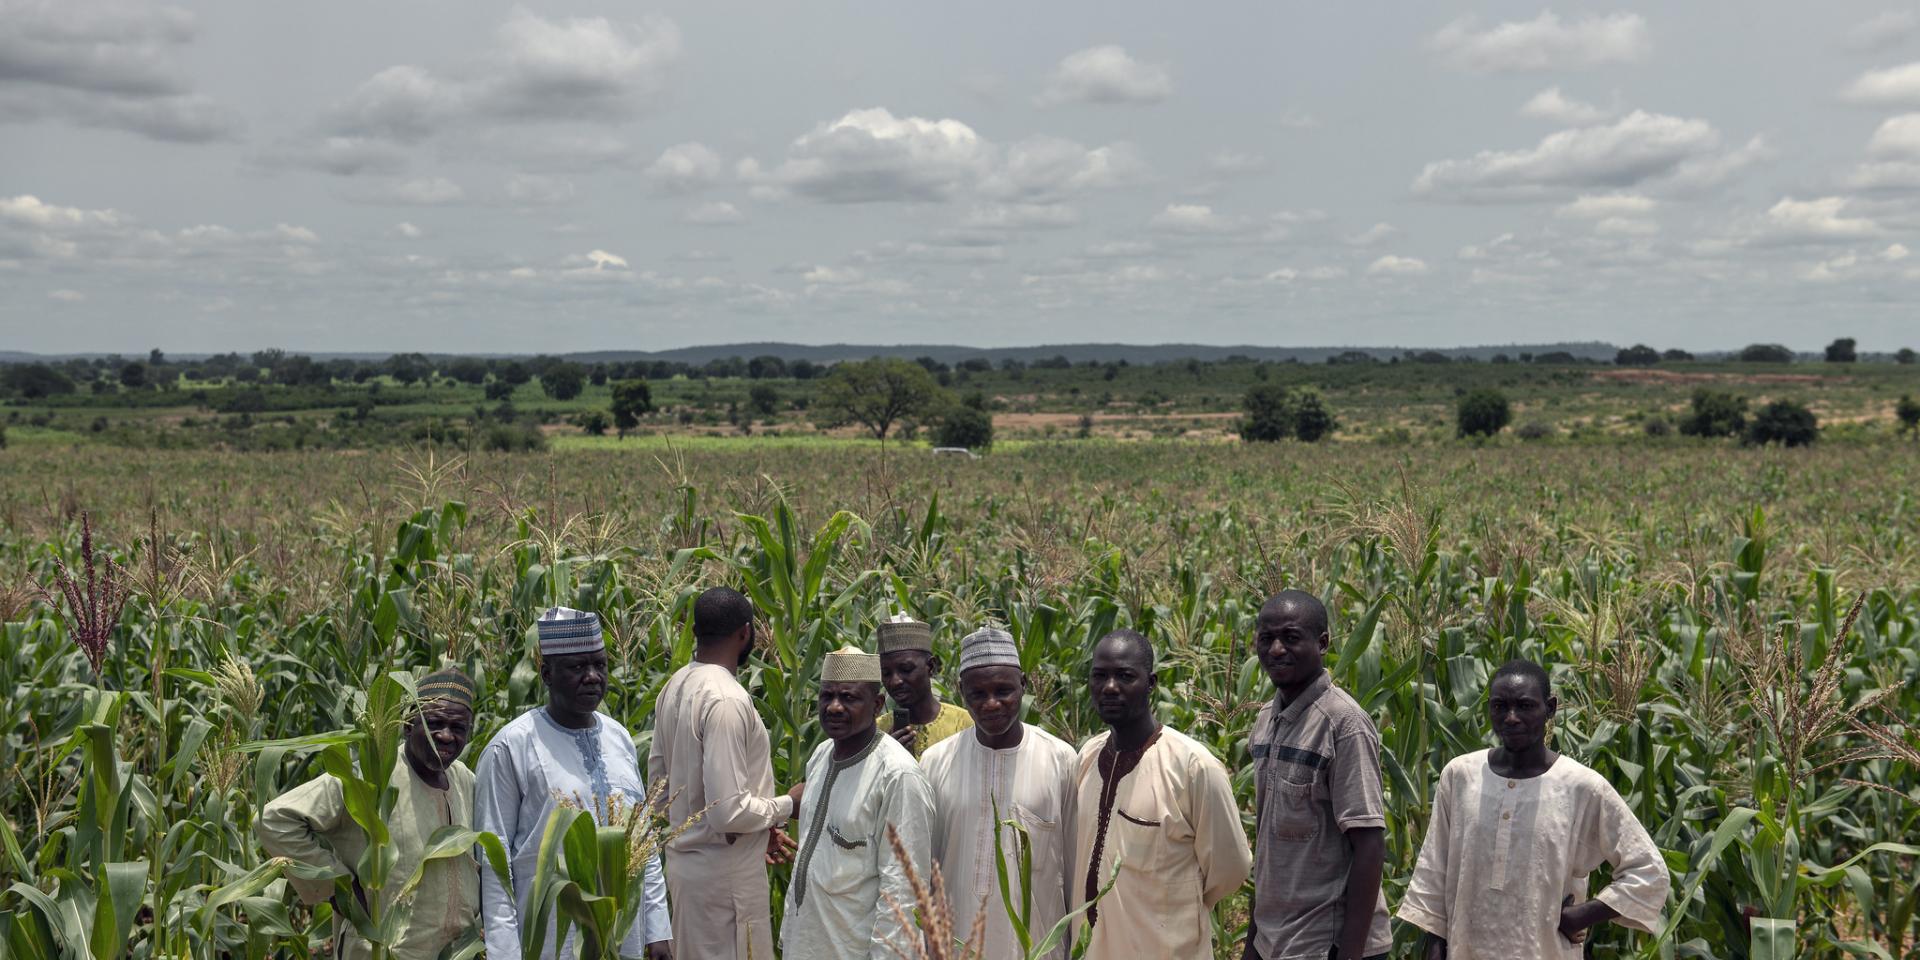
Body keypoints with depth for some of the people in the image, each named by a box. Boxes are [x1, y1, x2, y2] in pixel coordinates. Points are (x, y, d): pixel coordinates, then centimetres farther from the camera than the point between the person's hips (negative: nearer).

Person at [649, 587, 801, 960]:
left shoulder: (674, 687, 4)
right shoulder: (727, 699, -22)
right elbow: (729, 811, -26)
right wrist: (787, 805, -7)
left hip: (683, 858, 9)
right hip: (724, 870, -9)